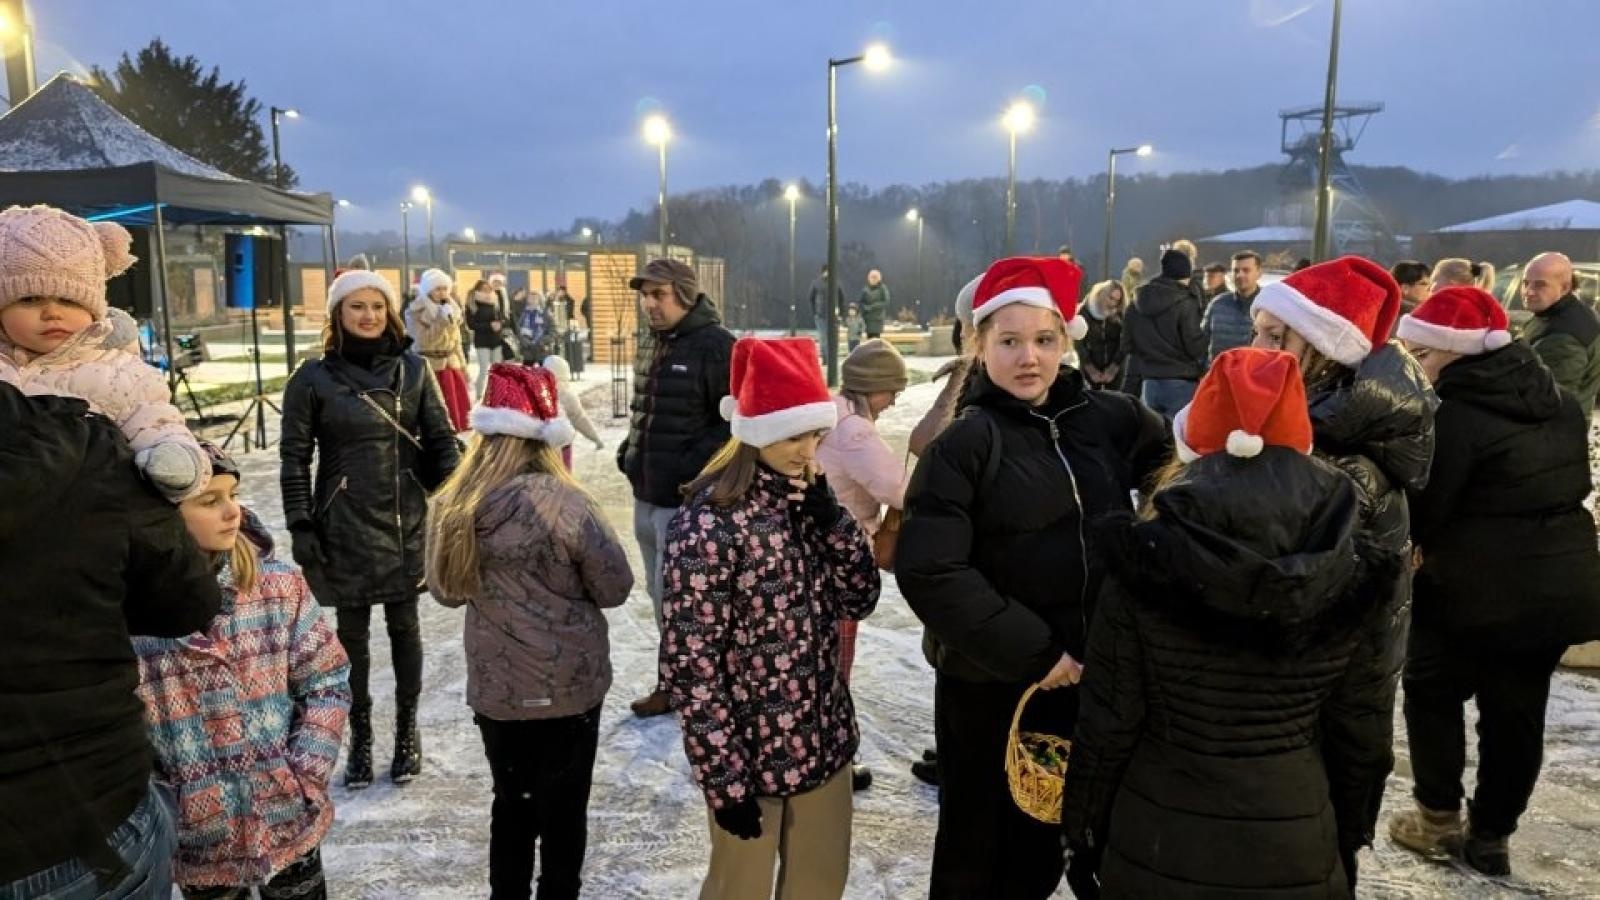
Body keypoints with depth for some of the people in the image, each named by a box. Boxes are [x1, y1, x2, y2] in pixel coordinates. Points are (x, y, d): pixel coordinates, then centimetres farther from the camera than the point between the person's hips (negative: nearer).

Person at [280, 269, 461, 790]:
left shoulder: (413, 370, 2)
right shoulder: (313, 380, -3)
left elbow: (442, 443, 4)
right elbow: (294, 459, -2)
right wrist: (301, 527, -6)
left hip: (406, 525, 1)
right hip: (344, 529, -1)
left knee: (404, 626, 11)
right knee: (352, 634, 9)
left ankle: (407, 730, 27)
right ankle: (359, 736, 25)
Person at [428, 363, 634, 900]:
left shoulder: (451, 507, -6)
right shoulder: (561, 502, -21)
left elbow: (446, 591, 9)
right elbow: (616, 588, -12)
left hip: (494, 688, 4)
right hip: (569, 686, -4)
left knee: (511, 803, 22)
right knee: (563, 810, 14)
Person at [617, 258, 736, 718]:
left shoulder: (716, 346, -14)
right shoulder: (651, 344, 12)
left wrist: (694, 470, -20)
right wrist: (628, 455, 10)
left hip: (686, 499, -8)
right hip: (645, 495, 9)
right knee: (661, 595, 18)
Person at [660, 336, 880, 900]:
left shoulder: (807, 499, 0)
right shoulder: (709, 523, -21)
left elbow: (860, 600, 3)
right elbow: (689, 662, -19)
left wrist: (829, 517, -12)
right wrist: (725, 779, -16)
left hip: (824, 738, 7)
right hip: (750, 750, -6)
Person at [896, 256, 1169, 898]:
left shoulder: (1105, 420, -1)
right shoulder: (963, 444, -13)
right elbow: (929, 572, -19)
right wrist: (1030, 650, -19)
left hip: (1082, 673, 4)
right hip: (988, 682, -4)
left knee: (1042, 842, 22)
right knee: (976, 845, 14)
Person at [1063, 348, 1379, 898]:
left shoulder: (1146, 568, -17)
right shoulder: (1352, 574, -10)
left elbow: (1108, 725, -12)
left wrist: (1084, 835, 2)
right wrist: (1347, 834, 16)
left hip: (1159, 843, -2)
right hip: (1295, 845, 2)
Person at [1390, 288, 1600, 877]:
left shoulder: (1456, 416, -20)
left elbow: (1422, 512, -15)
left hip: (1479, 589, -7)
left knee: (1432, 690, 15)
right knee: (1517, 711, 15)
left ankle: (1439, 818, 21)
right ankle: (1491, 837, 26)